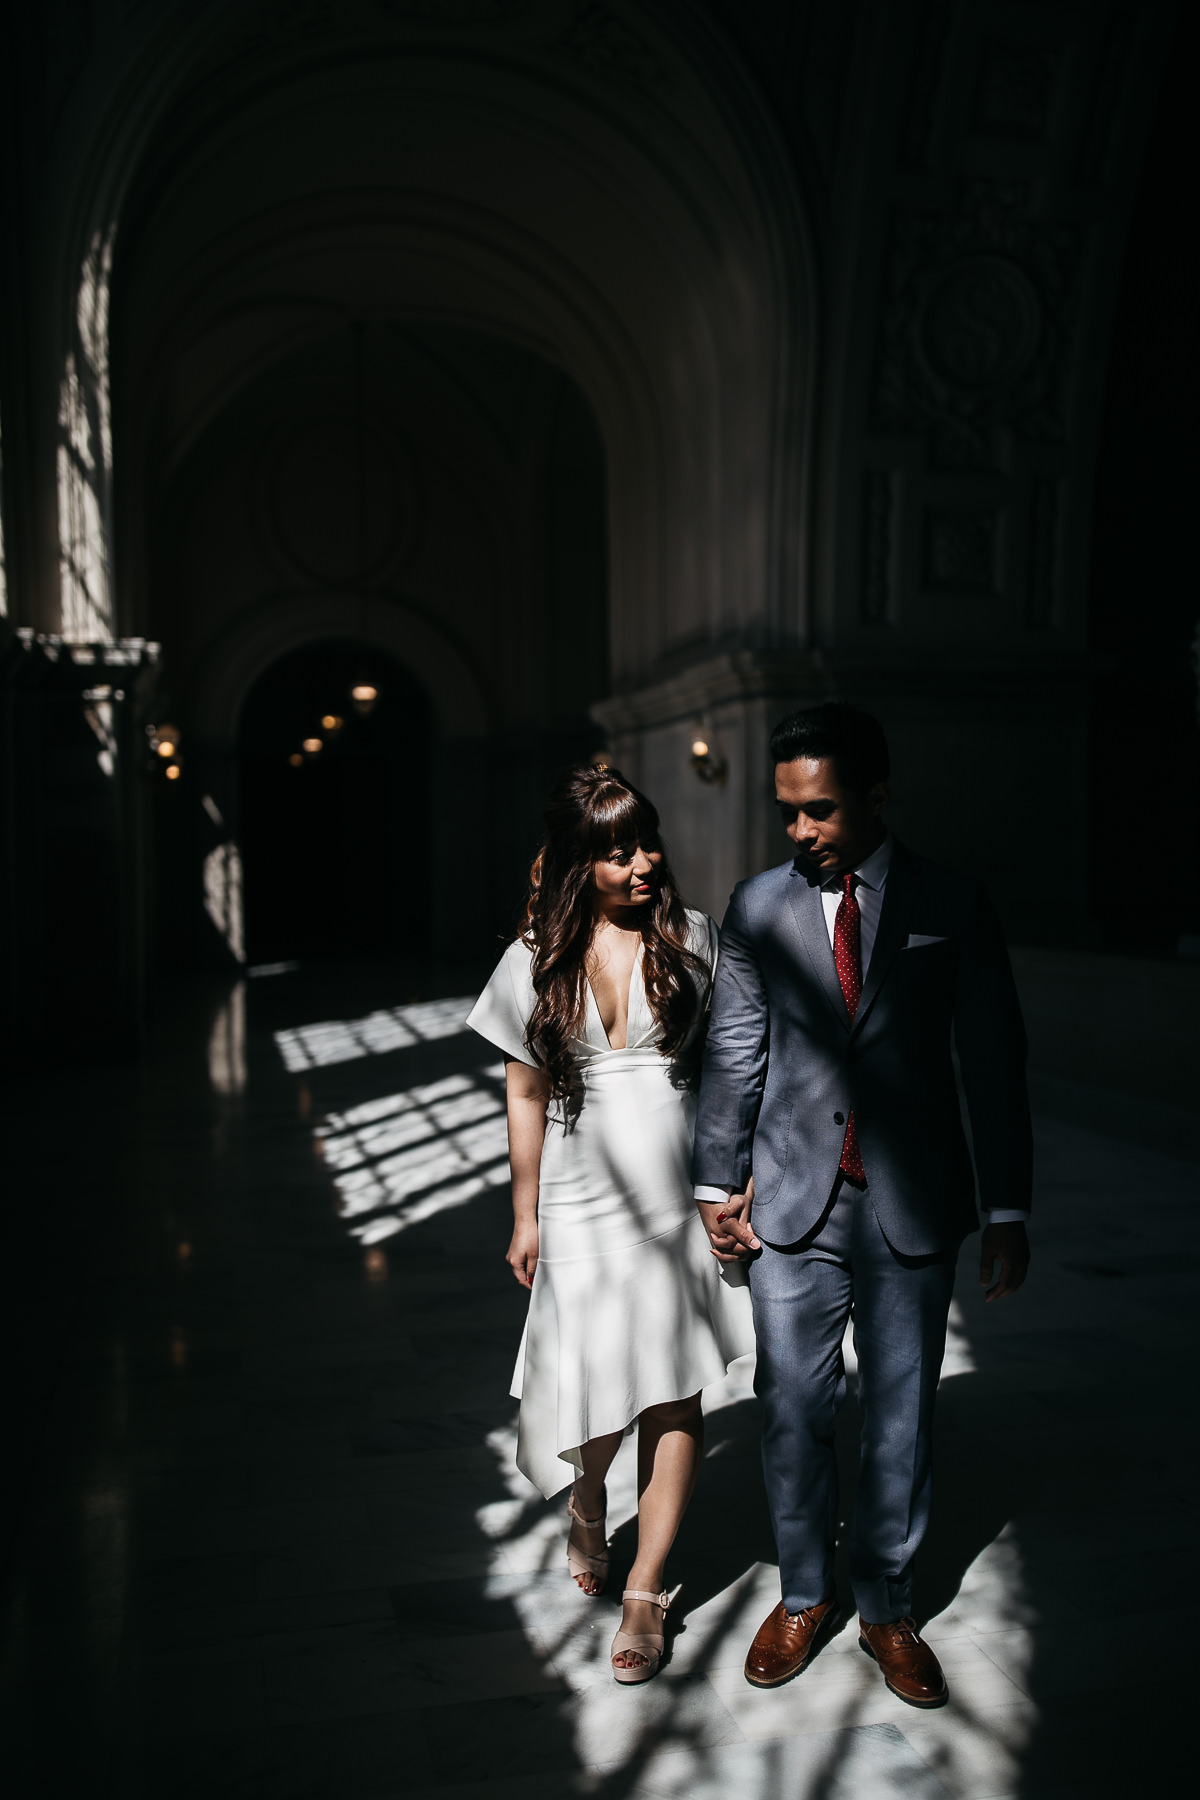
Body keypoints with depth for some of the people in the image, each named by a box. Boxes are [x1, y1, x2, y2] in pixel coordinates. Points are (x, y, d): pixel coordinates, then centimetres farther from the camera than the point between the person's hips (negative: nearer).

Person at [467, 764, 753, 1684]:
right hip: (583, 1203, 0)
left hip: (680, 1196, 0)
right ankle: (586, 1508, 39)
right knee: (595, 1398, 2)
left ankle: (646, 1591, 22)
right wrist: (525, 1215, 8)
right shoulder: (538, 959, -1)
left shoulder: (693, 938, -2)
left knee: (675, 1398, 4)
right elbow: (527, 1093, 5)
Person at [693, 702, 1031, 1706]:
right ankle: (804, 1596, 30)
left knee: (901, 1416, 10)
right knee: (794, 1408, 9)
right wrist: (718, 1184, 6)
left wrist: (1009, 1212, -3)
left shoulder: (954, 908, -3)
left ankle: (890, 1611, 29)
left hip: (912, 1208, -1)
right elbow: (734, 1054, 7)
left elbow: (994, 1065, -1)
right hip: (794, 1205, 1)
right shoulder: (757, 908, 2)